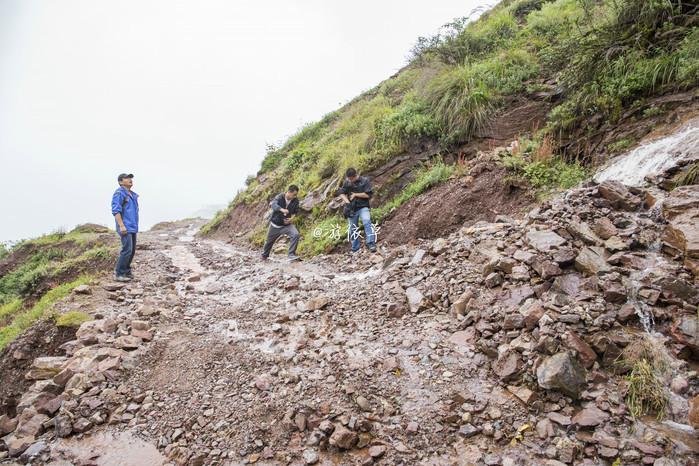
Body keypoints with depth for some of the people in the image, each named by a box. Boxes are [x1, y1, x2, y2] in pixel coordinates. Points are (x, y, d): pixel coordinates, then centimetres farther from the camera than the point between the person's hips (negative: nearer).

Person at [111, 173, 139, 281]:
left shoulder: (132, 195, 18)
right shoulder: (119, 193, -9)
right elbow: (116, 210, -16)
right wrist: (122, 226, -22)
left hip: (132, 227, 9)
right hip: (125, 227, -9)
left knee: (132, 250, 11)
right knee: (127, 250, -13)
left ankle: (126, 271, 20)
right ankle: (119, 274, -5)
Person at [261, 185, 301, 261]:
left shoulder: (295, 201, -7)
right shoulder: (279, 197, -18)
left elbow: (295, 212, 9)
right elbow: (273, 204, -37)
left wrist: (292, 218, -12)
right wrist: (282, 209, -56)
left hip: (287, 224, 2)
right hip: (275, 224, -2)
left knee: (296, 235, -26)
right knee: (269, 241, 16)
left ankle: (291, 255, -19)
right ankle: (264, 255, 44)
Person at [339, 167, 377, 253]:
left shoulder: (365, 181, -6)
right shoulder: (347, 182, 3)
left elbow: (368, 195, -12)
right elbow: (341, 193, 7)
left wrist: (355, 194, -10)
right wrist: (347, 201, -10)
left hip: (363, 207, -3)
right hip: (352, 209, 4)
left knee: (367, 222, -29)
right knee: (353, 230, 9)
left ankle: (371, 243, -33)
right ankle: (355, 249, 21)